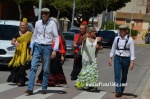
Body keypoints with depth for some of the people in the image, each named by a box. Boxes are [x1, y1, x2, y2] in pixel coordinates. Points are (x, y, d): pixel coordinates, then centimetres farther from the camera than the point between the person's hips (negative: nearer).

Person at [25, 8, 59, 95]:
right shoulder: (38, 23, 5)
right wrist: (32, 48, 13)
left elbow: (56, 38, -5)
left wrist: (54, 50, -12)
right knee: (33, 67, -10)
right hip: (37, 46, 2)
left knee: (46, 69, 4)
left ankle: (44, 88, 14)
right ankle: (30, 88, -14)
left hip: (47, 47, -2)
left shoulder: (52, 24, -5)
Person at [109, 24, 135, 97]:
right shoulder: (117, 38, 2)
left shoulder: (130, 40, -8)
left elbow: (132, 51, -11)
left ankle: (121, 91, 26)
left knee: (124, 76, 10)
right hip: (117, 58, 2)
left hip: (126, 59, -2)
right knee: (117, 75, -10)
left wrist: (132, 62, -17)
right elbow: (113, 49, 10)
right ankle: (118, 91, -14)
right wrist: (110, 58, 10)